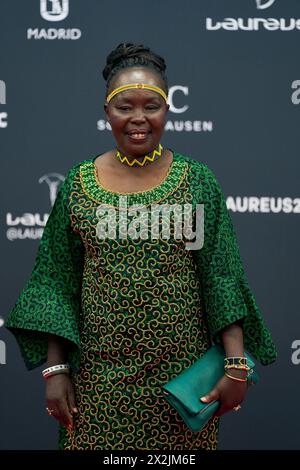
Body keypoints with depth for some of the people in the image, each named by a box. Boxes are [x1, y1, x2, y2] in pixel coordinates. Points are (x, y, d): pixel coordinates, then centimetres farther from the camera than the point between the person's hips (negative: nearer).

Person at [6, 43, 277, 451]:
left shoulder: (198, 182, -1)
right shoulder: (78, 184, 2)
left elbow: (222, 280, -3)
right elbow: (56, 284, 4)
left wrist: (238, 366, -10)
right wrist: (55, 369, -1)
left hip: (182, 375, -1)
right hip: (100, 377, 1)